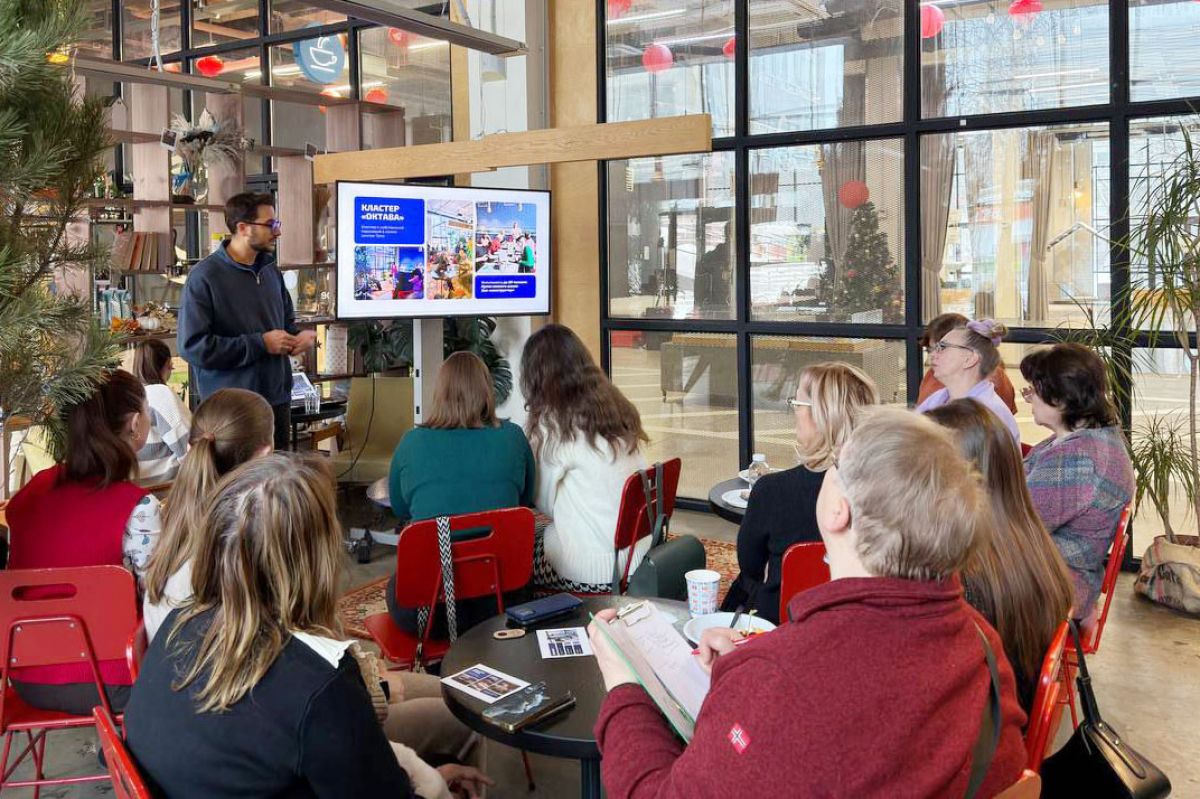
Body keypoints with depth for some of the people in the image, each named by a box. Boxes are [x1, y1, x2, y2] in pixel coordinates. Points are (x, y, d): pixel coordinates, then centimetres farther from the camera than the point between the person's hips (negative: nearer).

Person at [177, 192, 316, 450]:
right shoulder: (204, 277, -12)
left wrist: (297, 337, -1)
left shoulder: (271, 271, 11)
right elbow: (192, 346, -19)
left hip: (277, 400, 7)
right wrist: (260, 344, -19)